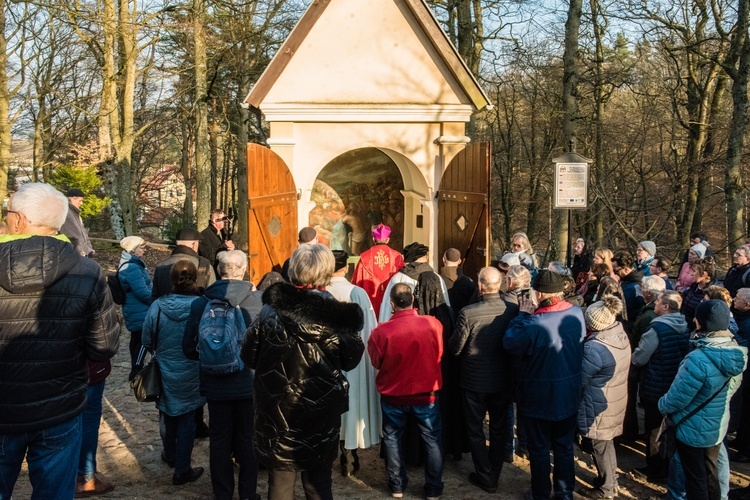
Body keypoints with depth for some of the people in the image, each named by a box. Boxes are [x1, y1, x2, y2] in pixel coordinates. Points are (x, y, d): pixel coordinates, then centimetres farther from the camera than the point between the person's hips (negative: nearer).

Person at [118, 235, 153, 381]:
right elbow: (143, 293, -26)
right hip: (140, 313, -11)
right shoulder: (132, 268, -26)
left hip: (135, 312, 11)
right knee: (141, 341, -1)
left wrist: (155, 295, 11)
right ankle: (136, 372, 8)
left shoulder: (130, 264, 9)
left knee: (136, 340, 20)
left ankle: (136, 369, 32)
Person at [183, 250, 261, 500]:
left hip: (216, 384, 1)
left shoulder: (200, 303, -11)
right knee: (247, 439, 14)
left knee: (219, 440, 14)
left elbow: (189, 347, -5)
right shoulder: (258, 300, -15)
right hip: (249, 383, 0)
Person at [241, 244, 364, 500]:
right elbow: (351, 360, -1)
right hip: (321, 414, 0)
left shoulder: (271, 311, -12)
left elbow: (249, 356, -3)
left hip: (278, 413, 0)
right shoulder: (338, 318, -14)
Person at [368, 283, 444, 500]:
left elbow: (376, 362, -3)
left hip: (393, 394, -1)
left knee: (392, 439, 19)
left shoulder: (381, 331, -21)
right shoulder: (433, 324, -17)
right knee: (431, 441, 16)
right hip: (426, 393, 1)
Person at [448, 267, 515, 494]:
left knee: (476, 430, 16)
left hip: (474, 381, -3)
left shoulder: (468, 313, -24)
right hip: (503, 380, 3)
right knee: (498, 428, 21)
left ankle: (486, 477, 25)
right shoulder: (513, 311, -16)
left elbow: (455, 348, -14)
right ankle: (494, 474, 34)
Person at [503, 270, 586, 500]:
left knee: (539, 449, 14)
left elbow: (510, 344, -15)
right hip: (569, 396, 5)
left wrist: (523, 315, -8)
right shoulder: (577, 313, -10)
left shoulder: (534, 323, -29)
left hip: (539, 399, -5)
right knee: (564, 447, 21)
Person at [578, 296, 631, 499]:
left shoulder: (594, 348, -32)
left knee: (600, 447, 11)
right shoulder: (621, 336, -6)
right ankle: (610, 481, 42)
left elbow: (578, 381, -20)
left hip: (599, 408, -8)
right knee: (607, 443, 24)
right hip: (615, 402, 8)